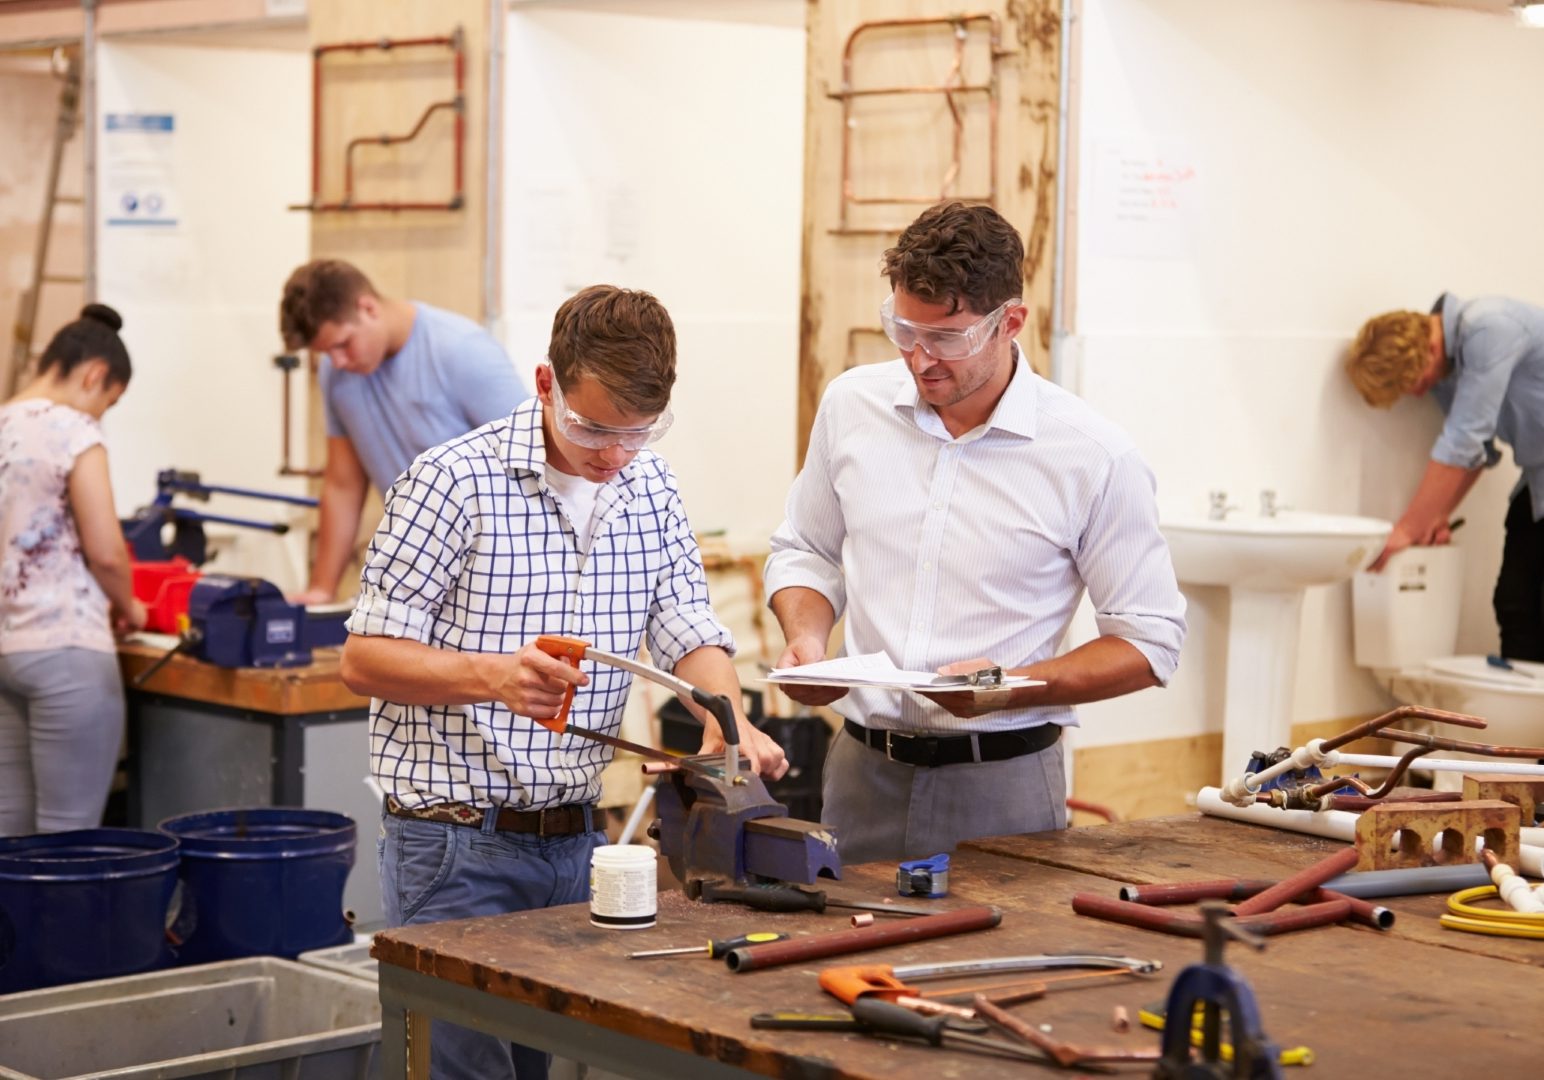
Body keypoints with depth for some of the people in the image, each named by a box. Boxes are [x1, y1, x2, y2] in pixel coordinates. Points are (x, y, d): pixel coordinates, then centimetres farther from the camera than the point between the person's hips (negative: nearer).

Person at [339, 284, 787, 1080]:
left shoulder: (649, 490, 6)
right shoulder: (455, 483, -12)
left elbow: (689, 632, 4)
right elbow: (365, 660, -13)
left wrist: (727, 719, -19)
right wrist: (493, 676, -30)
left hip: (578, 836, 6)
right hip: (456, 842, -5)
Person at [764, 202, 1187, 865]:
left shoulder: (1093, 457, -10)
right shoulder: (852, 405, 2)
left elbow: (1150, 641, -4)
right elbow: (806, 553, 18)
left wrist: (1011, 688, -17)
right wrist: (806, 639, -3)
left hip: (1000, 783, -3)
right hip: (862, 769, 3)